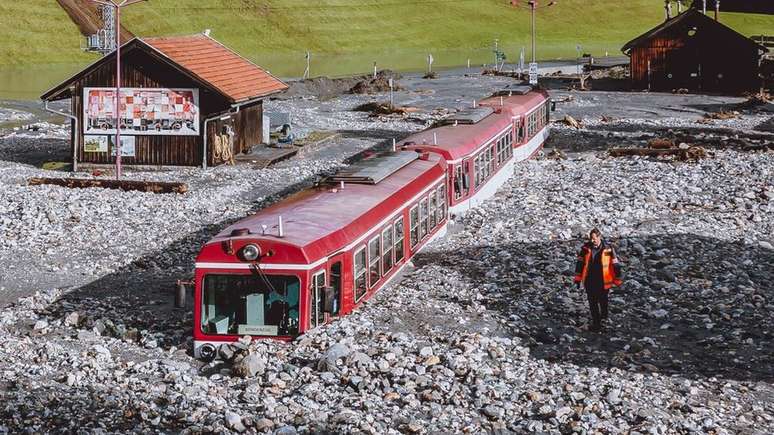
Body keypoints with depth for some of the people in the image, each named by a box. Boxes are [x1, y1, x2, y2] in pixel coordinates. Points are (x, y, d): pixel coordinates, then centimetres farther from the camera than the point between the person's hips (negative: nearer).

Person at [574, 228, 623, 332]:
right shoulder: (586, 248, -5)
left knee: (603, 301, 15)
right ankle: (596, 323, 15)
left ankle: (604, 317, 41)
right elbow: (580, 263, 5)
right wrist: (578, 279, 5)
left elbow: (615, 265, -4)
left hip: (603, 281, -1)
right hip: (590, 281, 2)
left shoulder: (608, 249, -11)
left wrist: (617, 280, -2)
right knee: (592, 303, 4)